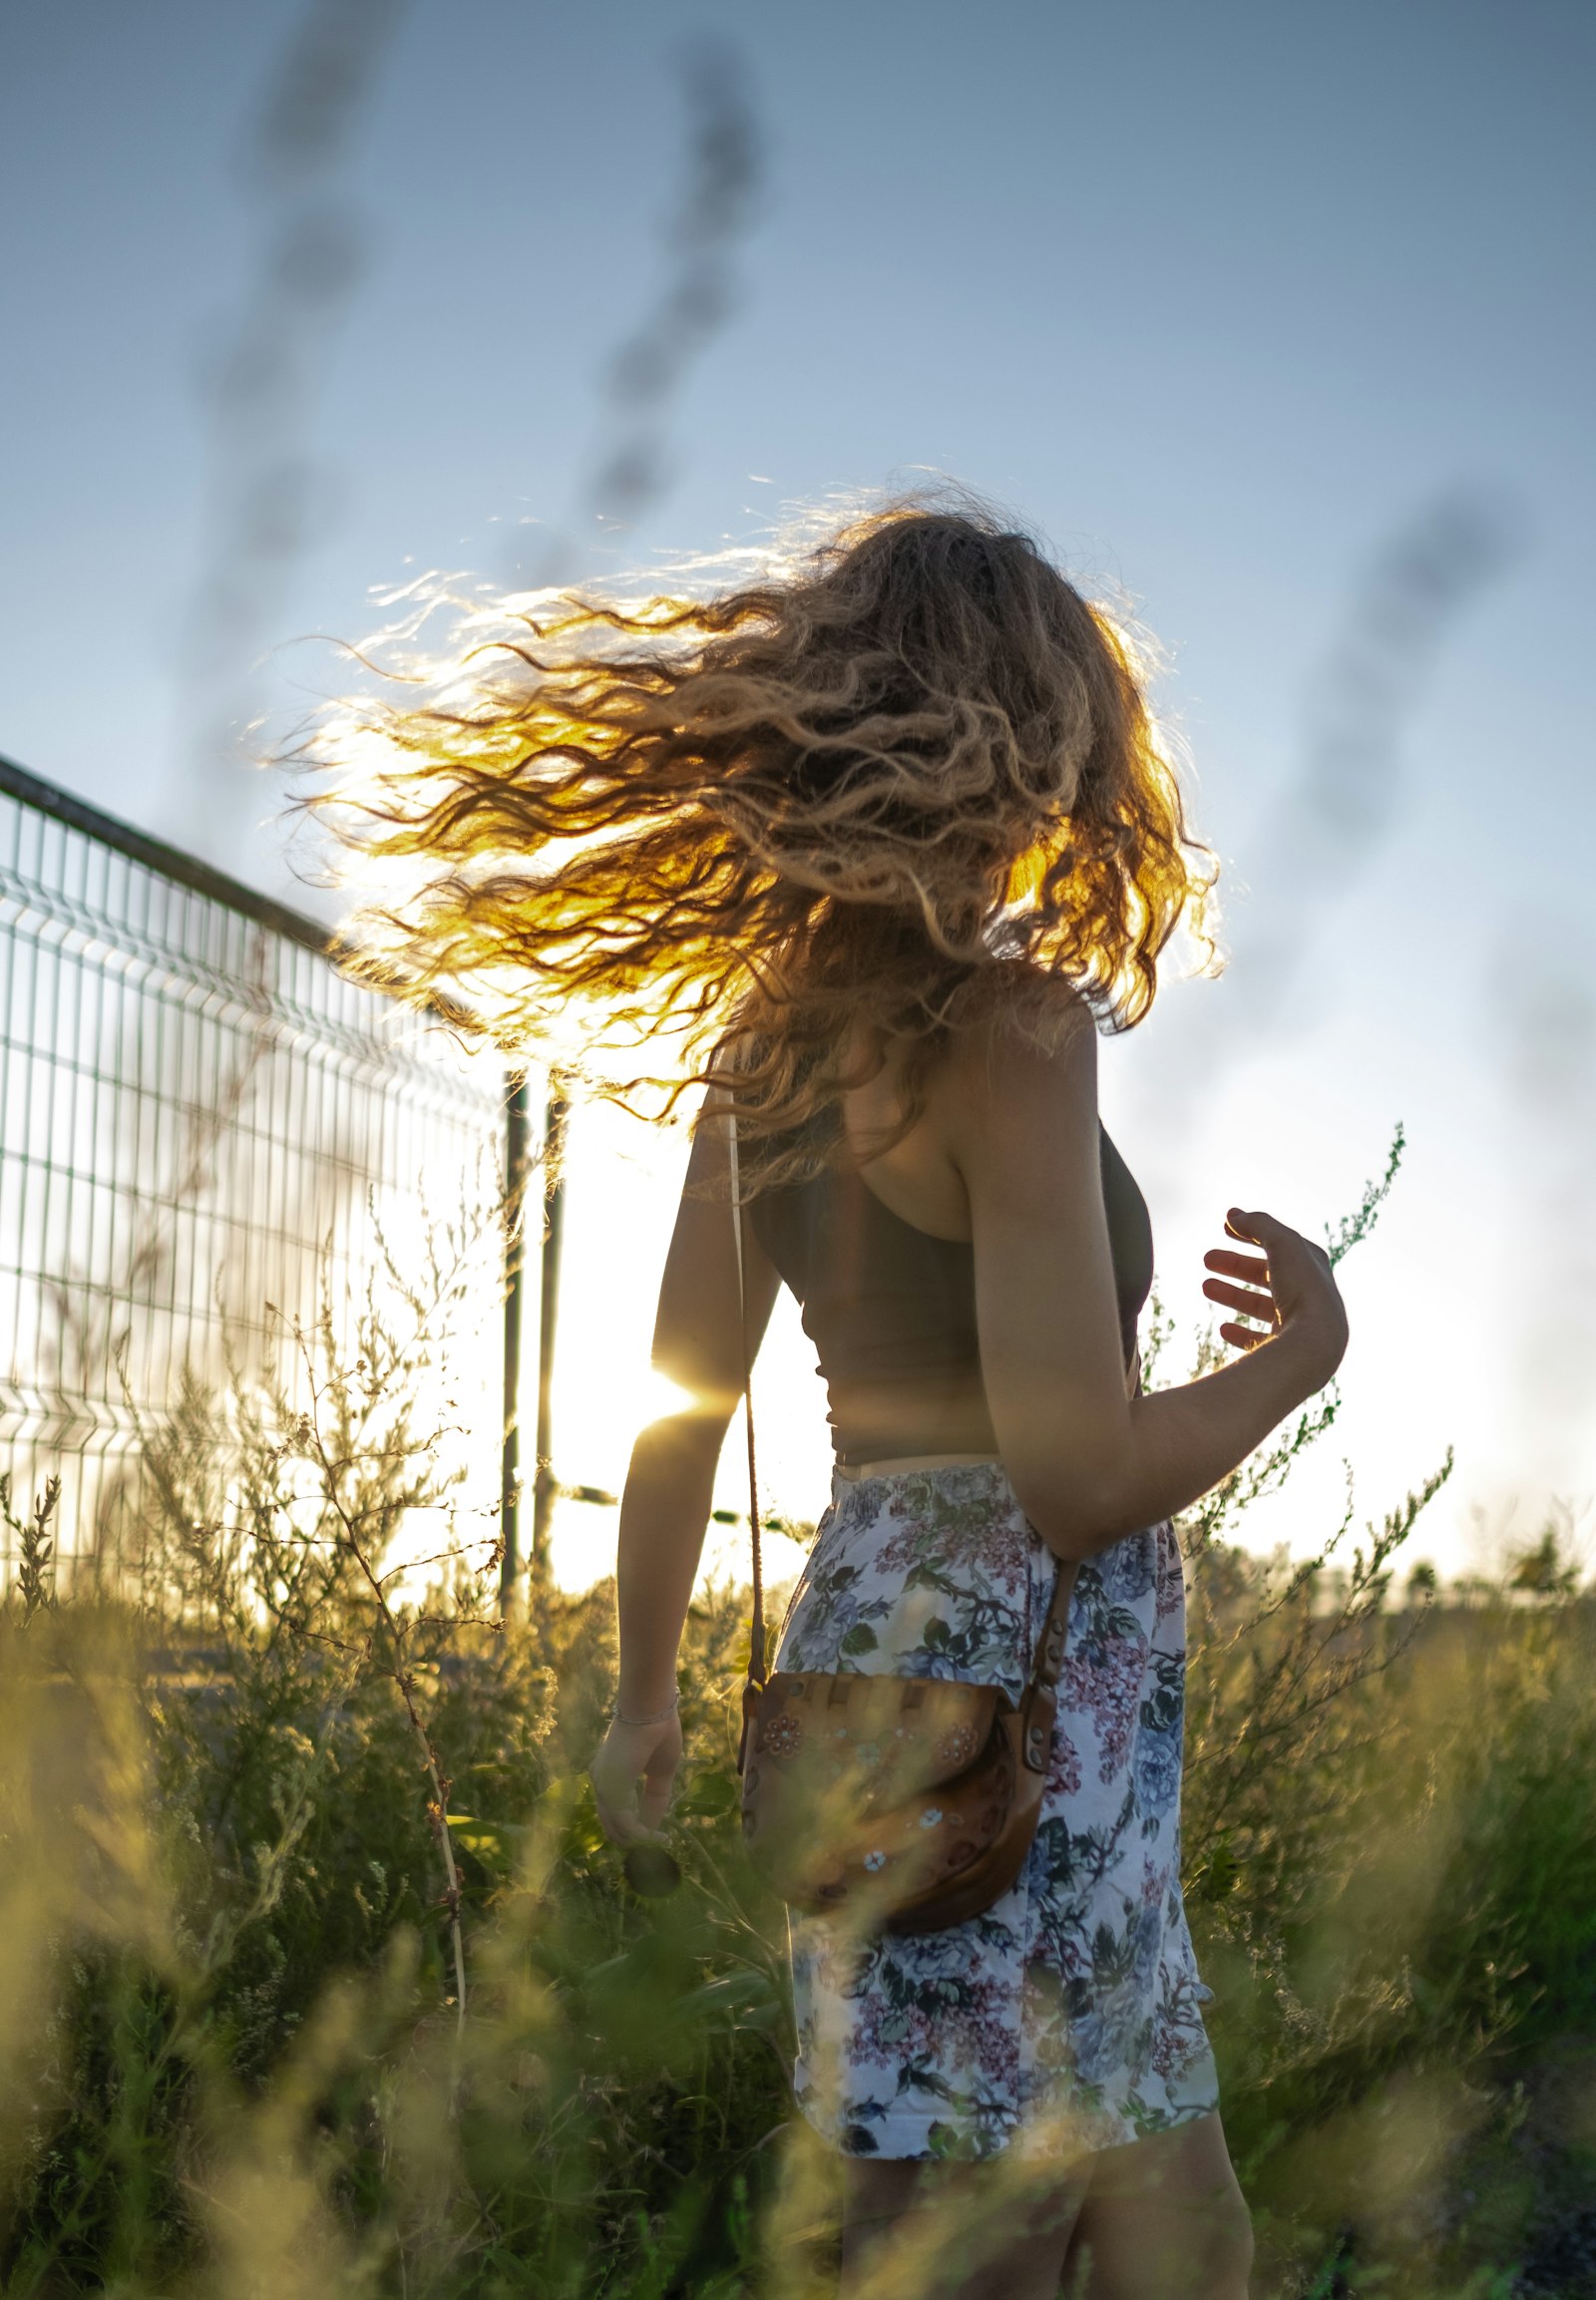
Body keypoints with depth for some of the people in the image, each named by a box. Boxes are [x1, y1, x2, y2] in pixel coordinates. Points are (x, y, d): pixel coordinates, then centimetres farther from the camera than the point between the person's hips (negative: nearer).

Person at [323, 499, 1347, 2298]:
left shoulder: (765, 1033, 8)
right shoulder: (1009, 1029, -16)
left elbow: (683, 1403, 14)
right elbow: (1082, 1475, -21)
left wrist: (643, 1696, 25)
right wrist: (1297, 1353, -3)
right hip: (1010, 1714, -9)